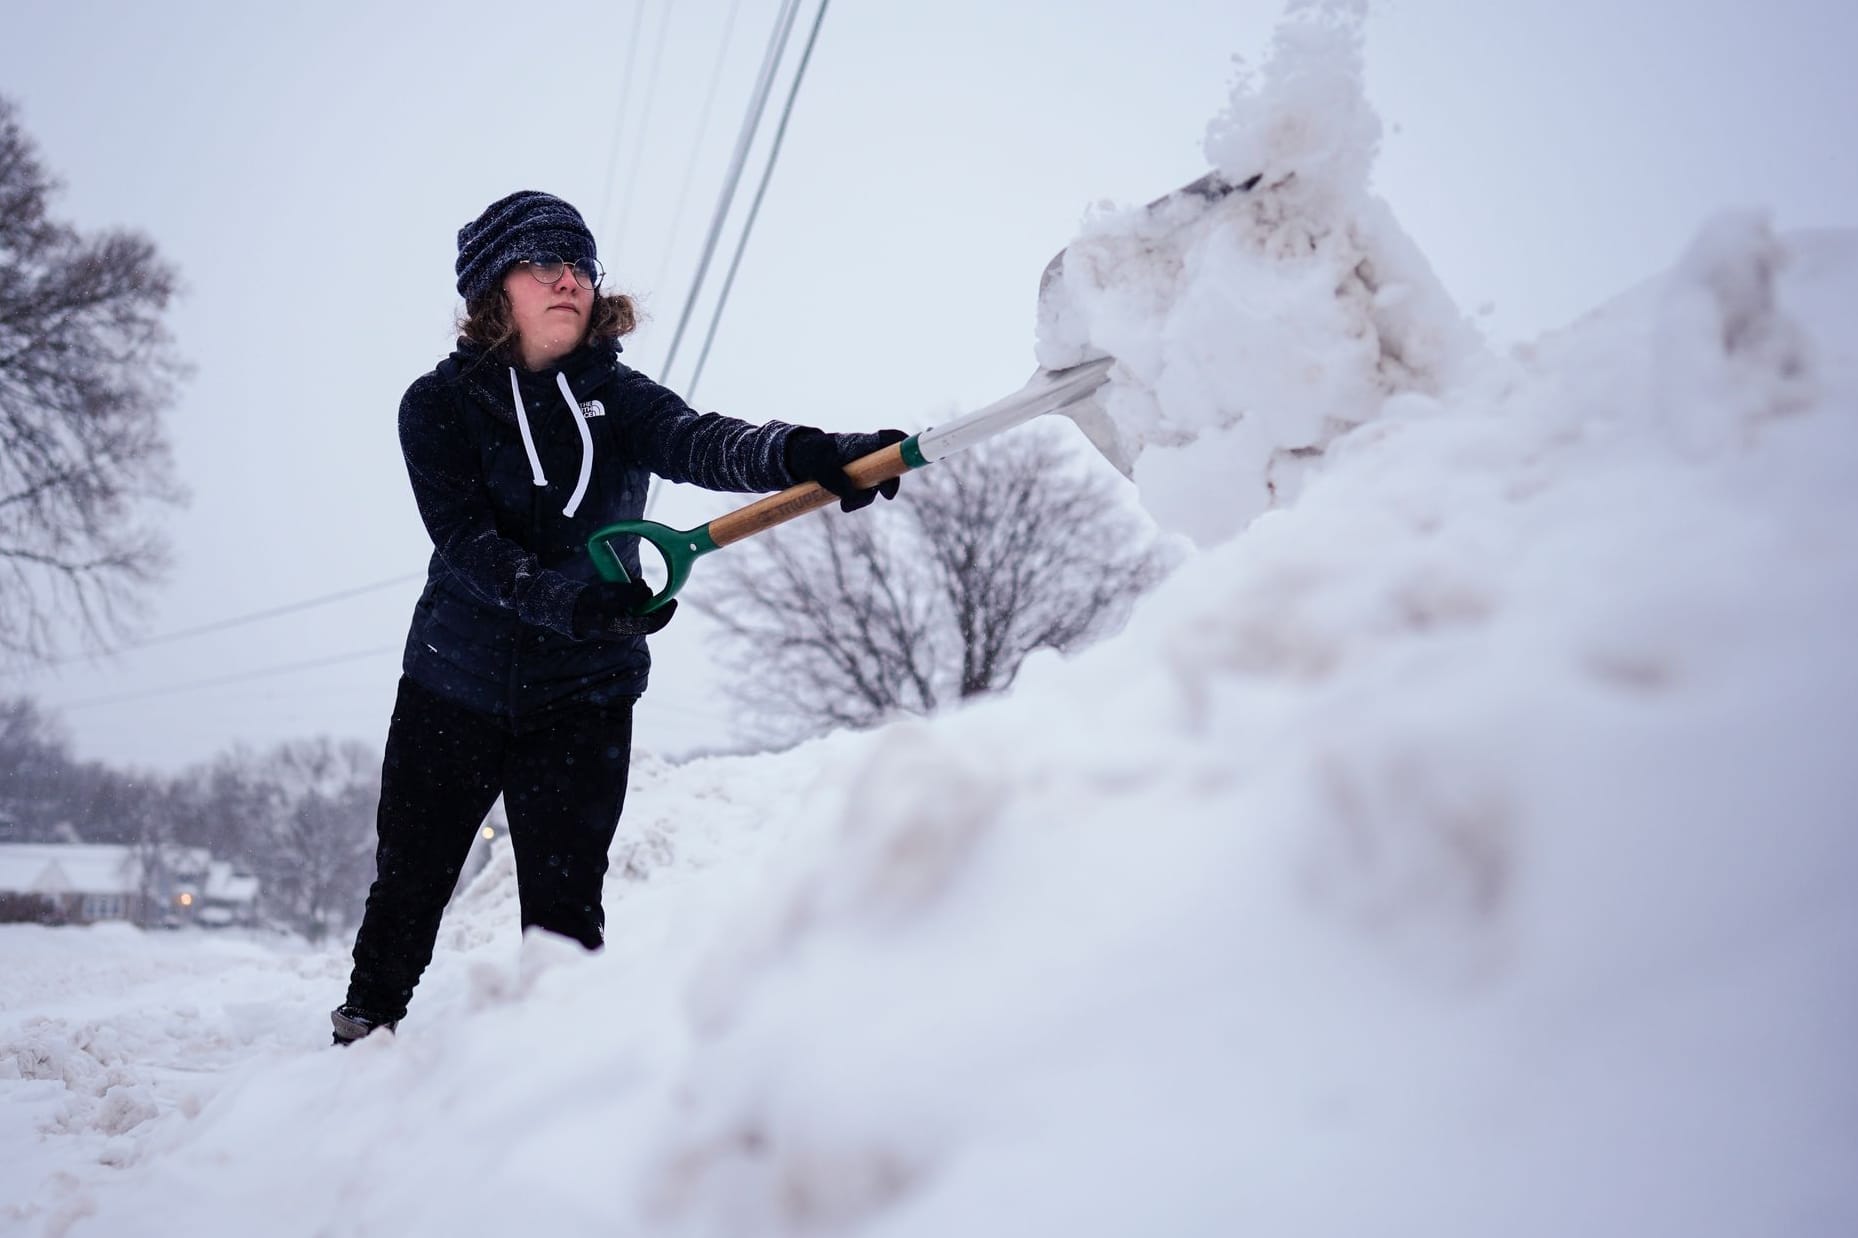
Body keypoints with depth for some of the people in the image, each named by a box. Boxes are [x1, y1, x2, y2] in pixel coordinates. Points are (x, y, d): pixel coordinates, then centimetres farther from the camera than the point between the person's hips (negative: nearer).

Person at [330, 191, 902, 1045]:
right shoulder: (438, 405, -5)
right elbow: (464, 541, -19)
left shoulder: (616, 396, -2)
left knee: (565, 910, -2)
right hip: (454, 686, 0)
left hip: (583, 696, 0)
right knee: (407, 889, 13)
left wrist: (798, 454, -46)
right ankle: (360, 1038, 36)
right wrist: (566, 597, -39)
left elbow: (696, 440, -24)